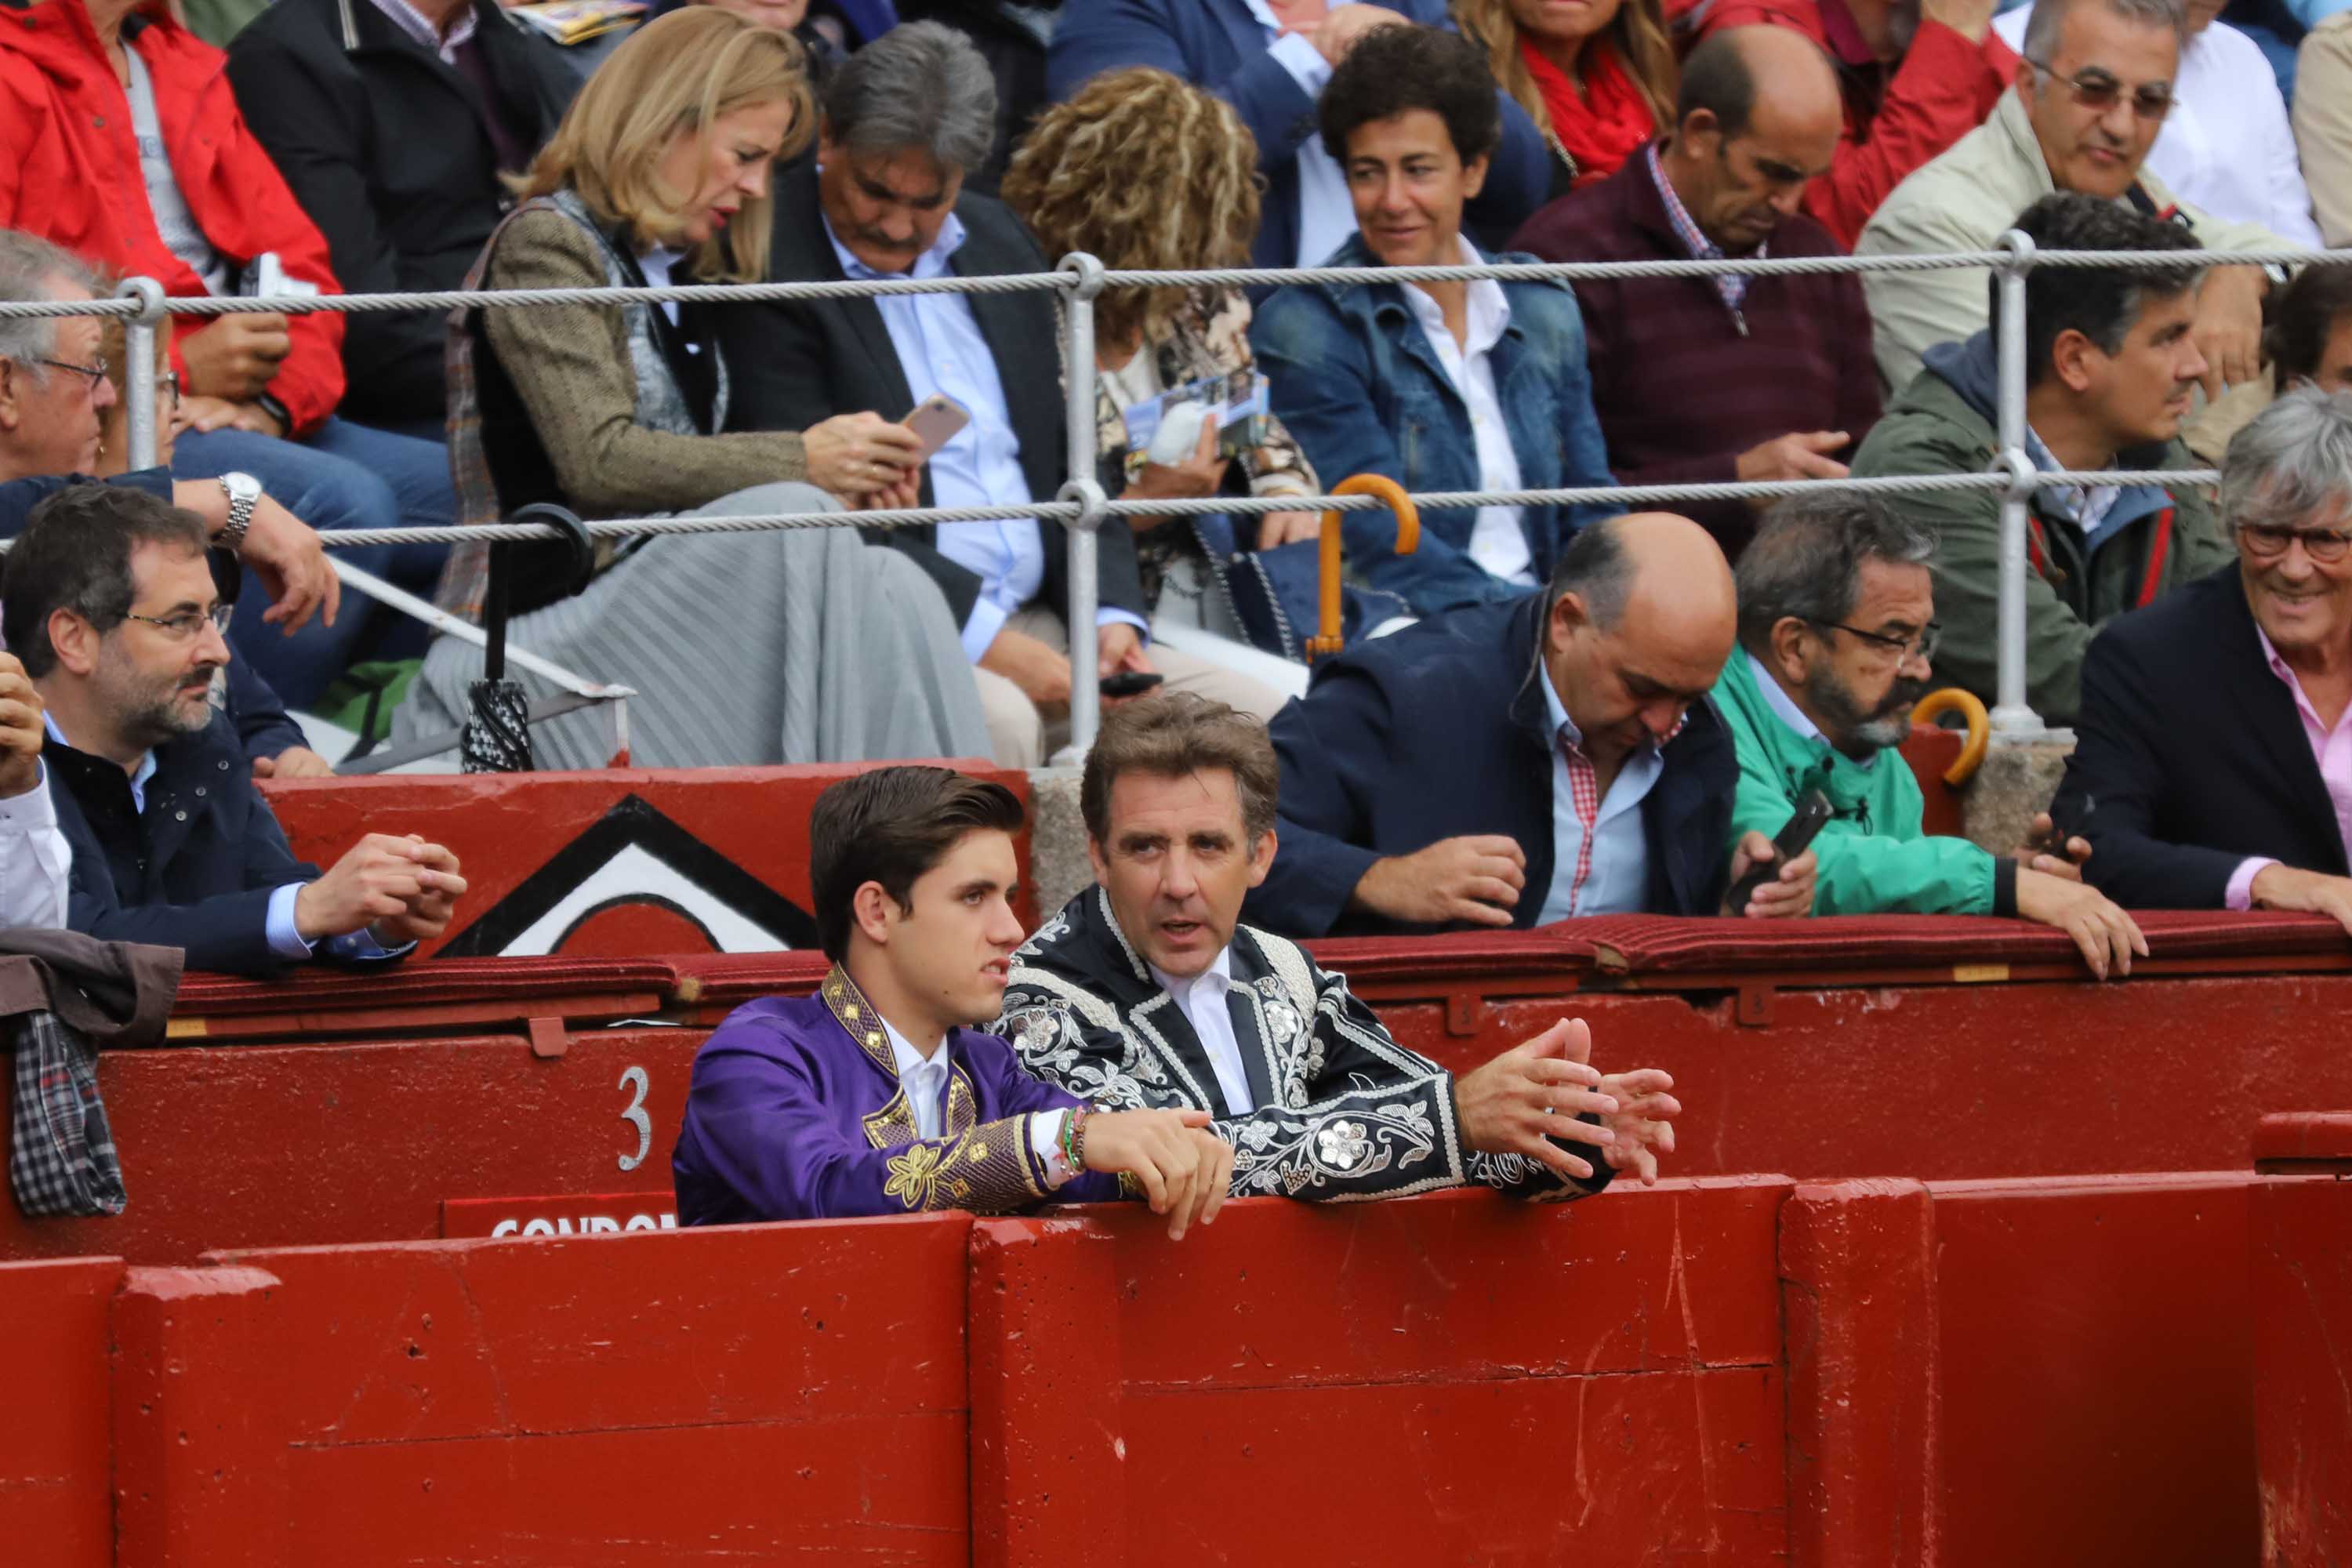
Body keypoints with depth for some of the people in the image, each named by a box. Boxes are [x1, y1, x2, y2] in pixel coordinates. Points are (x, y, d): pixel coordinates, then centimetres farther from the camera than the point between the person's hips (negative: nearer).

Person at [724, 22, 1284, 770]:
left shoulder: (998, 244, 17)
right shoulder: (768, 266, -7)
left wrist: (1112, 616, 3)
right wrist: (978, 634, -19)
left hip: (1042, 625, 7)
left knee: (1265, 717, -10)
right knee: (999, 722, -38)